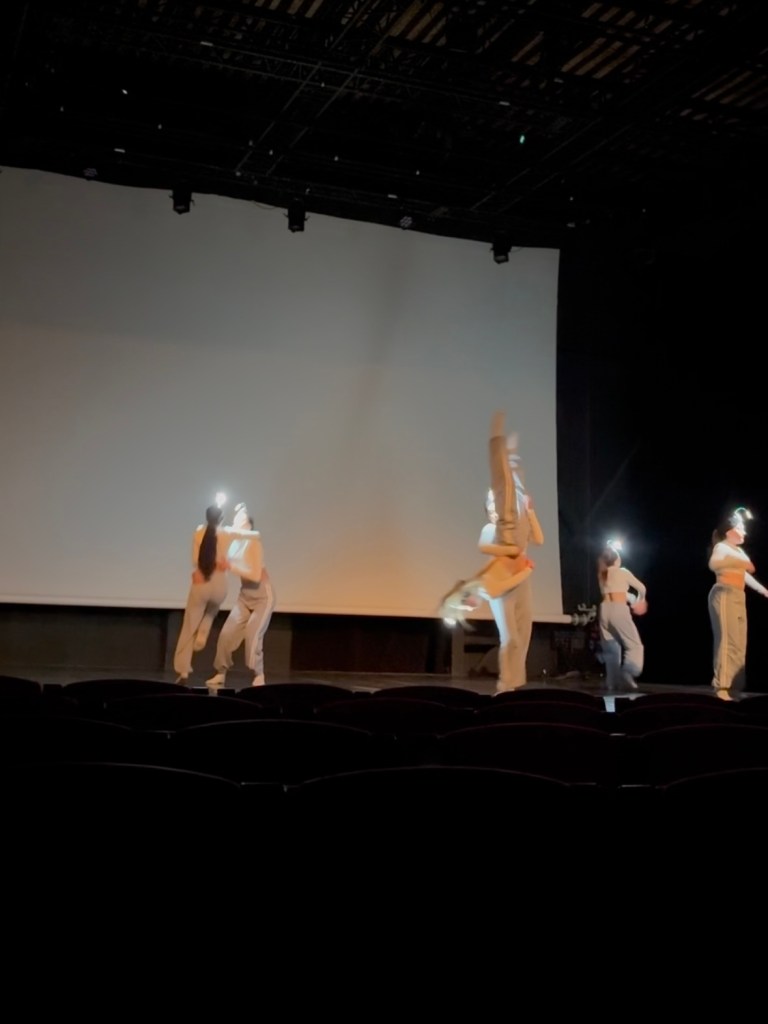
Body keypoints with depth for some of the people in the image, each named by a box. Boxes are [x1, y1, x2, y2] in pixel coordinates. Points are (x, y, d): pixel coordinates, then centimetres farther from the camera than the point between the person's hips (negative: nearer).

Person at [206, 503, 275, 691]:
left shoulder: (253, 543, -20)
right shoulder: (234, 543, -2)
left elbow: (256, 575, -25)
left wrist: (232, 567, -25)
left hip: (263, 597, -6)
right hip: (245, 596, 6)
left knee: (252, 634, -16)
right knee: (227, 632, -1)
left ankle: (259, 677, -3)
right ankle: (221, 674, 11)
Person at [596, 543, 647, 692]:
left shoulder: (601, 574, 17)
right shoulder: (622, 572, 3)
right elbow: (642, 588, 14)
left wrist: (632, 599, 33)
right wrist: (640, 600, 33)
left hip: (605, 610, 5)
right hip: (619, 610, -5)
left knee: (611, 649, 12)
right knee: (635, 645, 0)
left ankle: (613, 682, 9)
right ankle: (627, 673, -23)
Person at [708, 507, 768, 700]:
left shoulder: (738, 550, 22)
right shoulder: (721, 547, -5)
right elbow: (713, 564, -27)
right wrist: (739, 561, -36)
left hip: (738, 597, 9)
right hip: (724, 595, -9)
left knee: (739, 643, 7)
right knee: (728, 641, -15)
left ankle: (733, 685, 9)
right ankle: (722, 686, -18)